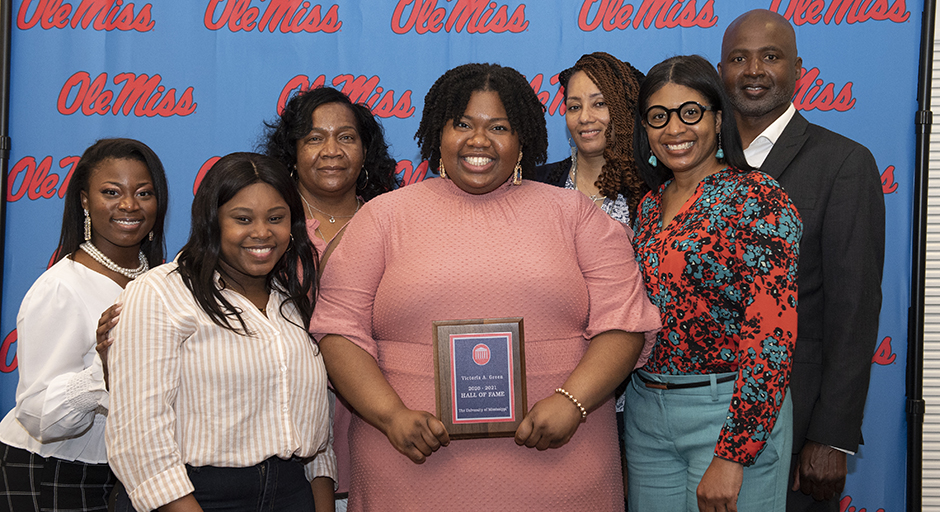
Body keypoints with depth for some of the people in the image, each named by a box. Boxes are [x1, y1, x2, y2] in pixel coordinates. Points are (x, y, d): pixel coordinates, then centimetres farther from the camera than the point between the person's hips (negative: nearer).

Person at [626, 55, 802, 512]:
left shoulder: (757, 199, -11)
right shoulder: (650, 204, 10)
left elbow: (772, 333, -17)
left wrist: (732, 455, -19)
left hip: (731, 413, -6)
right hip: (645, 413, 6)